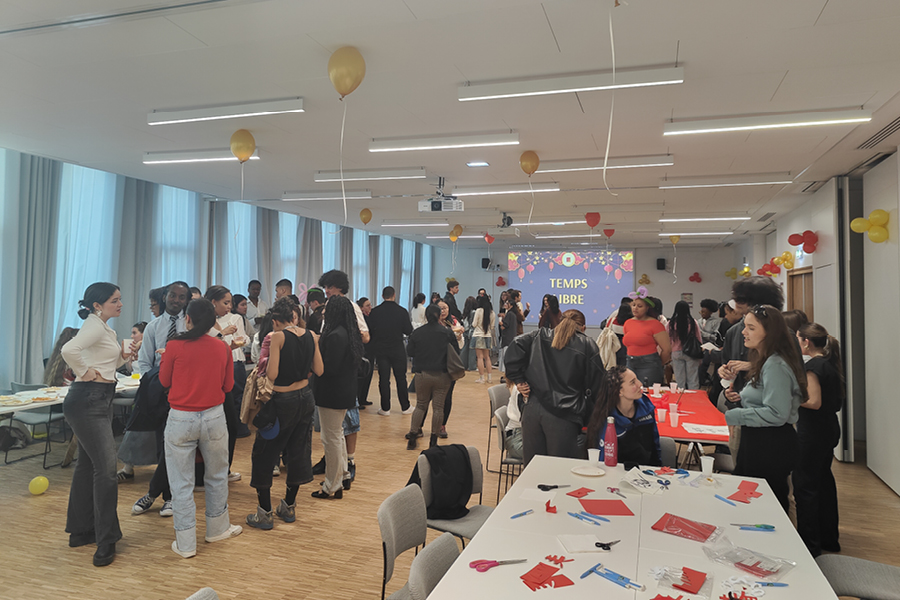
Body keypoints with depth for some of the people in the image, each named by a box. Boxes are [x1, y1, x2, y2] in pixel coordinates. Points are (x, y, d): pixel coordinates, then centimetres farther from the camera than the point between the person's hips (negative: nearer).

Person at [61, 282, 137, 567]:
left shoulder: (105, 329, 16)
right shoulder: (95, 325, -14)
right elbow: (69, 350, -32)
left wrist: (123, 356, 5)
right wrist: (85, 372, -18)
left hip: (99, 401, 11)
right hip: (87, 401, -11)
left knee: (88, 464, 17)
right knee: (106, 467, -12)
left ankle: (80, 531, 29)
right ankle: (105, 543, -6)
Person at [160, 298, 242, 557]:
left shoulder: (174, 346, -9)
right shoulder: (222, 348, -3)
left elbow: (165, 381, 6)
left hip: (181, 419, -2)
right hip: (214, 417, 2)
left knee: (181, 483, 9)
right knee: (216, 476, 19)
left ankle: (185, 543, 16)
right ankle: (218, 528, 34)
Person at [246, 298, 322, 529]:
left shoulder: (278, 337, -15)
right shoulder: (311, 336, 0)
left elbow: (272, 374, -19)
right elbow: (318, 370, 4)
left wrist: (268, 356, -2)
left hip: (282, 400, -6)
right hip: (305, 398, 6)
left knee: (265, 456, 9)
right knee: (298, 452, 16)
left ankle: (265, 513, 13)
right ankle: (289, 507, 28)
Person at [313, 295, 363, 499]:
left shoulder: (335, 336, -22)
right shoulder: (348, 333, 8)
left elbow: (329, 368, -25)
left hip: (332, 393, -10)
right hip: (344, 390, 10)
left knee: (331, 438, 2)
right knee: (337, 434, 23)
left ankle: (332, 487, 14)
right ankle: (343, 476, 35)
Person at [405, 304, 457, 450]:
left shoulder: (417, 333, -2)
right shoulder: (448, 333, -4)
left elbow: (409, 352, 3)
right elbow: (456, 352, 2)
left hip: (422, 374, 2)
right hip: (442, 375, -1)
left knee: (420, 405, 13)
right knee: (438, 407, 5)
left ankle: (412, 438, 11)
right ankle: (433, 441, 9)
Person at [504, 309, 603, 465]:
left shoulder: (540, 335, 13)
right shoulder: (588, 346, 5)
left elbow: (515, 347, -1)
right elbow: (595, 387, 3)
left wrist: (519, 380, 2)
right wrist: (588, 419, 10)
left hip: (532, 410, 3)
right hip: (563, 416, -3)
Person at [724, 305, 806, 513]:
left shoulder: (775, 366, -20)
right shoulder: (763, 360, 13)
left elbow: (777, 414, -24)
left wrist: (735, 416, -18)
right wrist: (741, 398, 6)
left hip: (771, 447, -10)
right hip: (757, 443, 10)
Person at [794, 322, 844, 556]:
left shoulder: (812, 366, -19)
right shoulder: (831, 363, 8)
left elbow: (814, 401, -24)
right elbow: (837, 400, 16)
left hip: (813, 432, -9)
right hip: (830, 429, 10)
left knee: (805, 485, 1)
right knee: (824, 480, 19)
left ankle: (809, 544, 10)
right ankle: (829, 538, 31)